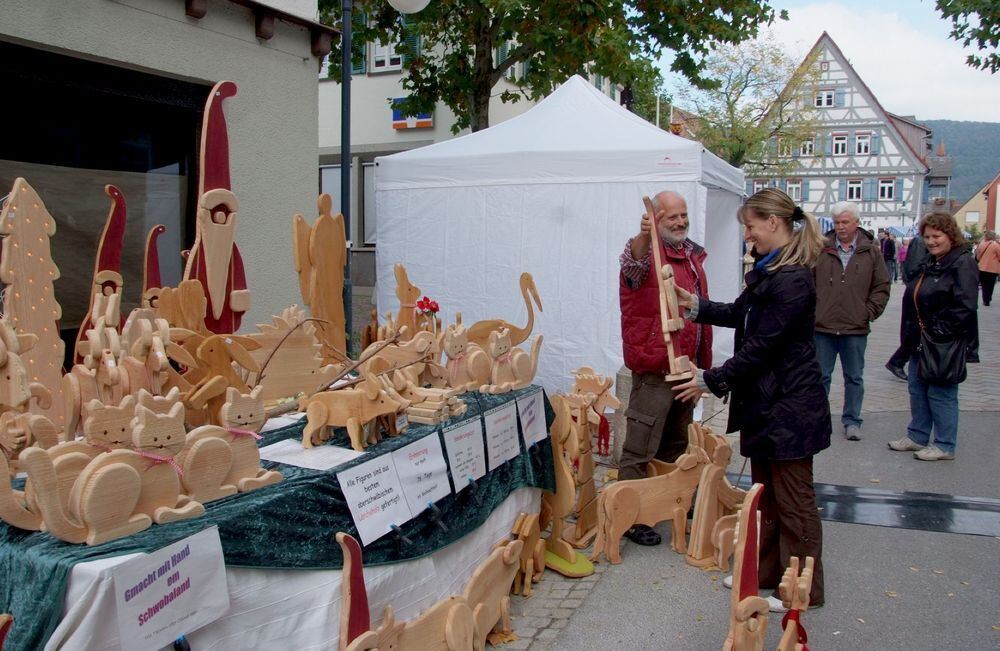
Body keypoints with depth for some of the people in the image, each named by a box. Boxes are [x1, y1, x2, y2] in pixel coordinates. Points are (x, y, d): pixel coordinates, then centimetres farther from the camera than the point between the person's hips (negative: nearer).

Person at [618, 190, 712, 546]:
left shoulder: (693, 255, 15)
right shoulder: (647, 251, -11)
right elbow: (634, 263, -38)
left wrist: (704, 359, 21)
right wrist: (643, 237, -60)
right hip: (654, 370, -9)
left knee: (677, 447, 23)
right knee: (640, 450, -3)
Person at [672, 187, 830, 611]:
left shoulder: (793, 281, -23)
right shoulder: (769, 270, 10)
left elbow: (760, 348, -22)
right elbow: (740, 314, 21)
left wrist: (710, 380, -16)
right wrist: (697, 306, 9)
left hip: (789, 406, -10)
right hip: (765, 401, 10)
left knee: (793, 500, 4)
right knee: (765, 494, 20)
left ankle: (803, 590, 19)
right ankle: (766, 573, 34)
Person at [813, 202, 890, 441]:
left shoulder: (871, 252, 3)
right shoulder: (820, 250, 1)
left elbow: (882, 287, 6)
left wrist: (869, 312, -3)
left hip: (855, 329, 1)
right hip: (822, 326, 0)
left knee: (854, 378, 11)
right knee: (820, 376, 9)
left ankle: (852, 420, 23)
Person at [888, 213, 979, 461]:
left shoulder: (962, 263, -14)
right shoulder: (930, 264, 14)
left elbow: (964, 307, -22)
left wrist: (940, 331, -21)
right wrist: (911, 334, 14)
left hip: (945, 345, -9)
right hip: (921, 342, 9)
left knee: (941, 394, 0)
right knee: (917, 390, 15)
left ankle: (945, 446, 13)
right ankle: (917, 437, 28)